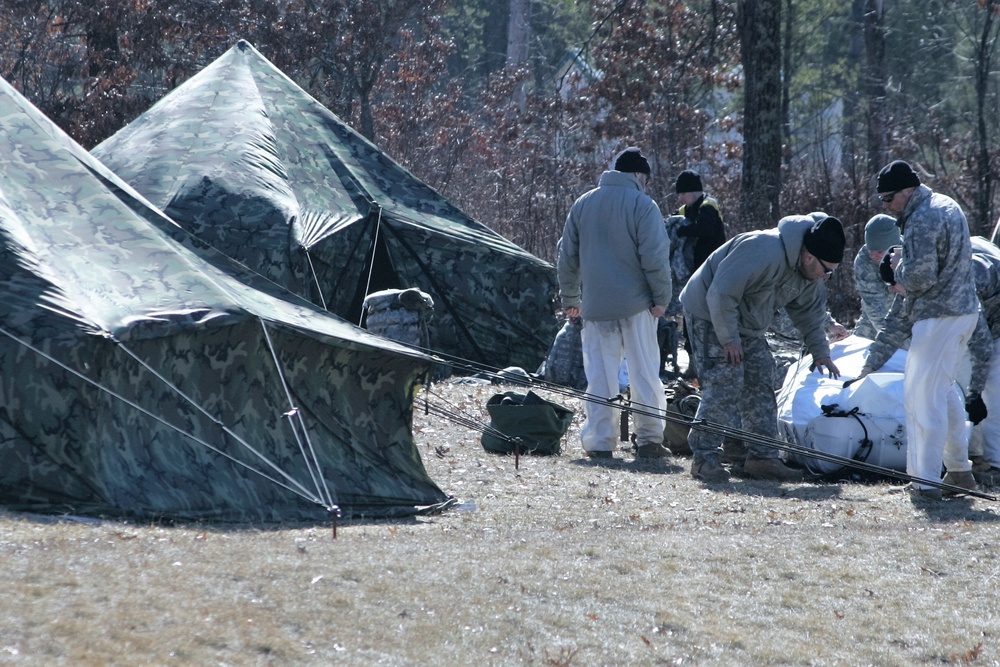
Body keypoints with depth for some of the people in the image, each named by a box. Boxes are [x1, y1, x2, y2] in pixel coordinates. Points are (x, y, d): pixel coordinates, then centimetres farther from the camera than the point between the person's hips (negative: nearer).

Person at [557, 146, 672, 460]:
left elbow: (567, 257, 14)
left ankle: (600, 442, 2)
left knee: (599, 375, 5)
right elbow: (655, 257, -12)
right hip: (636, 304, -3)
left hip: (595, 305, 3)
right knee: (644, 372, 4)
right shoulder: (643, 205, -6)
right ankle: (648, 440, 5)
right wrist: (661, 298, -3)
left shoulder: (583, 204, 9)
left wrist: (569, 298, 22)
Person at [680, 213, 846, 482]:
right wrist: (728, 339, -26)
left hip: (746, 325, 9)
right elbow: (721, 294, -33)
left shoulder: (811, 279, -3)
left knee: (761, 385, 5)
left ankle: (762, 456, 9)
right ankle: (704, 457, -16)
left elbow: (809, 314, 14)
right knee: (724, 384, -18)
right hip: (710, 314, -9)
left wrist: (820, 351, 5)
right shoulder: (763, 252, -34)